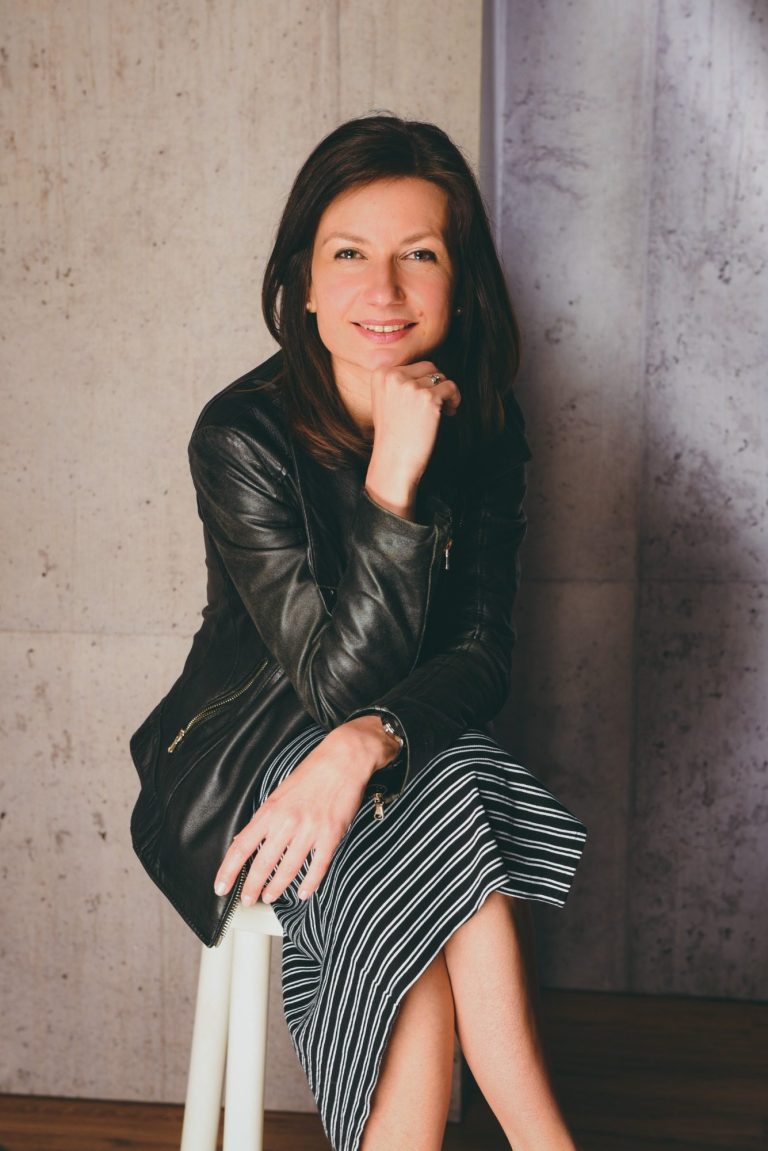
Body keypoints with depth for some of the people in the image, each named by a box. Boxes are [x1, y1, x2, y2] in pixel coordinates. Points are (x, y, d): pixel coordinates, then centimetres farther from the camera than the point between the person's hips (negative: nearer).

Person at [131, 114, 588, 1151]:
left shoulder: (483, 427, -6)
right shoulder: (241, 437, -19)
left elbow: (482, 654, -11)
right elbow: (336, 681, -21)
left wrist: (371, 741, -32)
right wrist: (393, 480, -31)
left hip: (420, 744, 3)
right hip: (256, 745, -3)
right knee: (448, 810, -31)